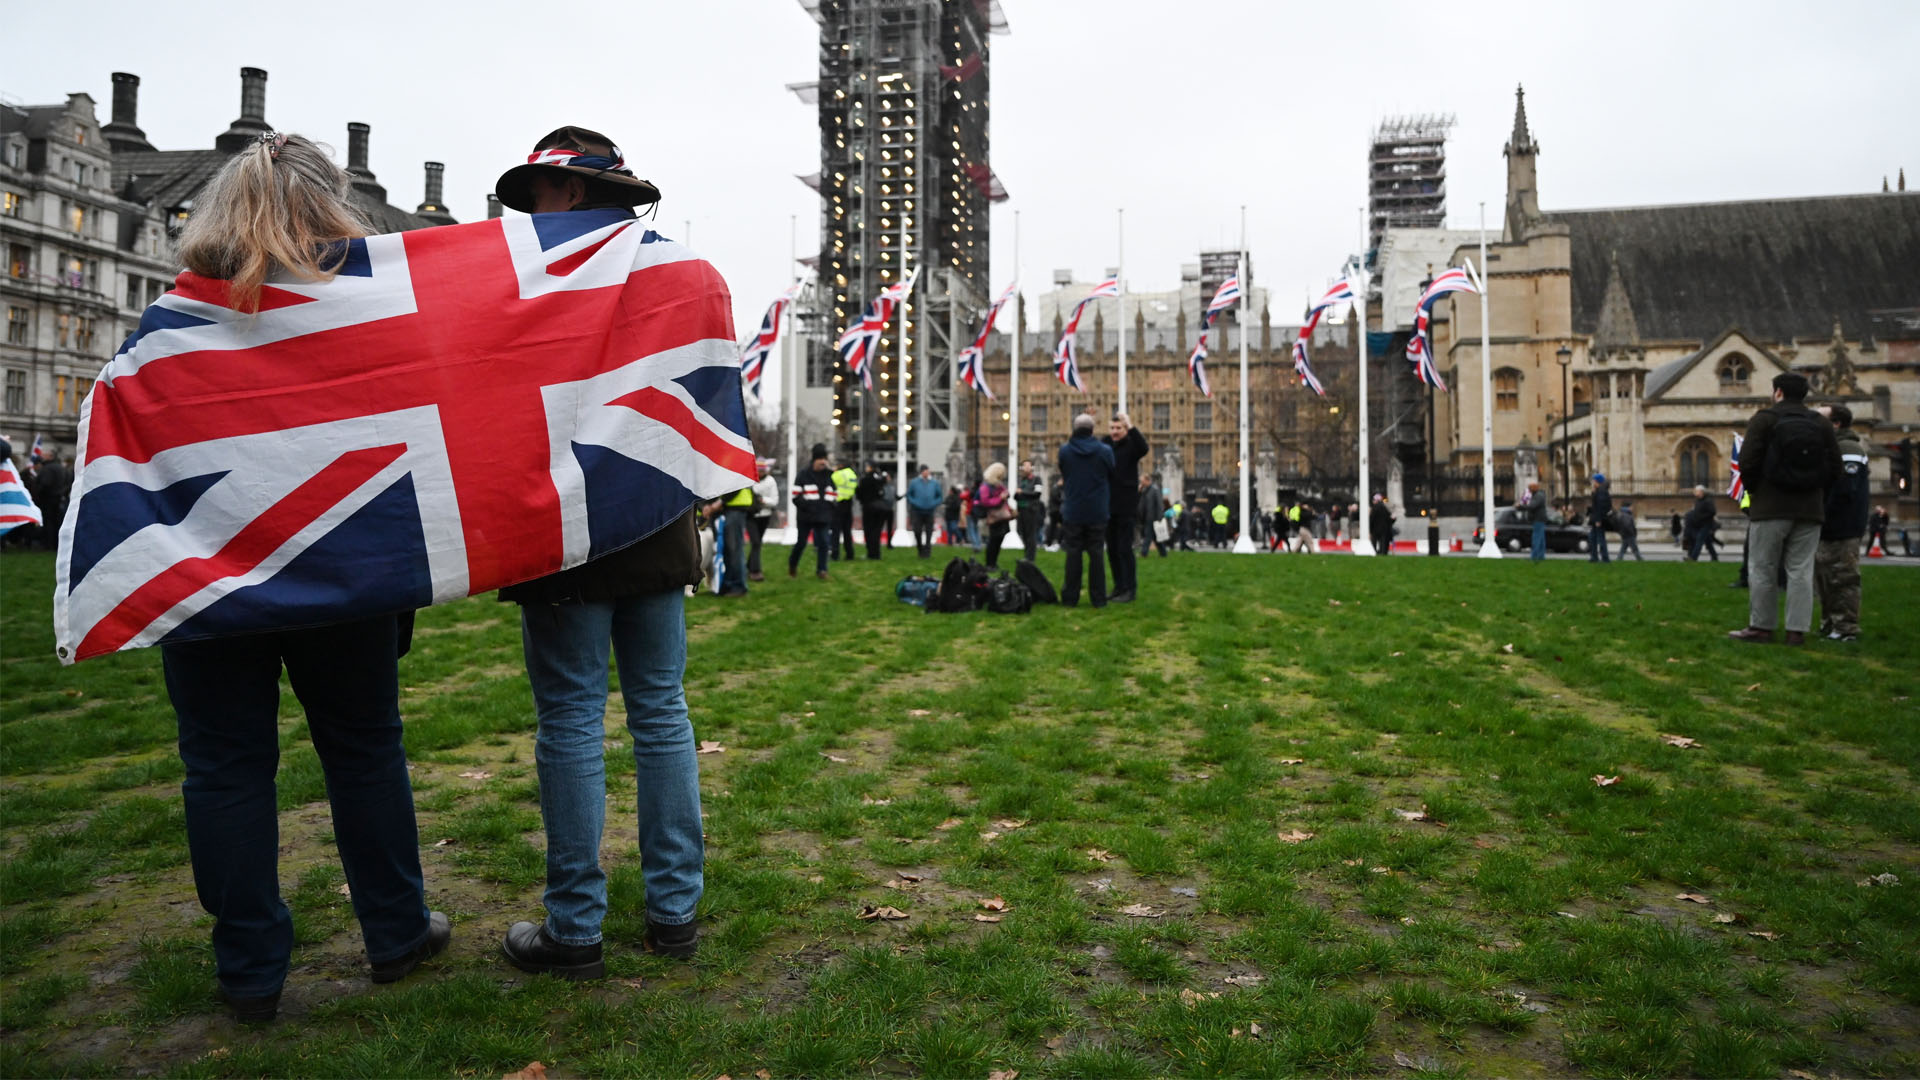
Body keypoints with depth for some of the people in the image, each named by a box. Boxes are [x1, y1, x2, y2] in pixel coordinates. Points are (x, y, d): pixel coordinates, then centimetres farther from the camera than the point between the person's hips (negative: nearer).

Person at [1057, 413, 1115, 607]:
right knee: (1096, 554, 5)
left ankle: (1070, 597, 8)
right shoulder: (1105, 451, -6)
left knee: (1073, 554, 7)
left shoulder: (1064, 451, -5)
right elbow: (1112, 477, 6)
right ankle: (1098, 598, 5)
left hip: (1072, 511, 0)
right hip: (1097, 511, 0)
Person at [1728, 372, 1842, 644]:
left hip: (1770, 507, -4)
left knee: (1763, 569, 2)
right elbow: (1835, 468, 8)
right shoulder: (1822, 423, 9)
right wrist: (1814, 491, 19)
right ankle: (1797, 630, 4)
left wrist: (1753, 489, 7)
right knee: (1801, 570, 5)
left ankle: (1761, 626, 5)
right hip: (1810, 509, 4)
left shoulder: (1764, 419, -3)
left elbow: (1748, 462, -10)